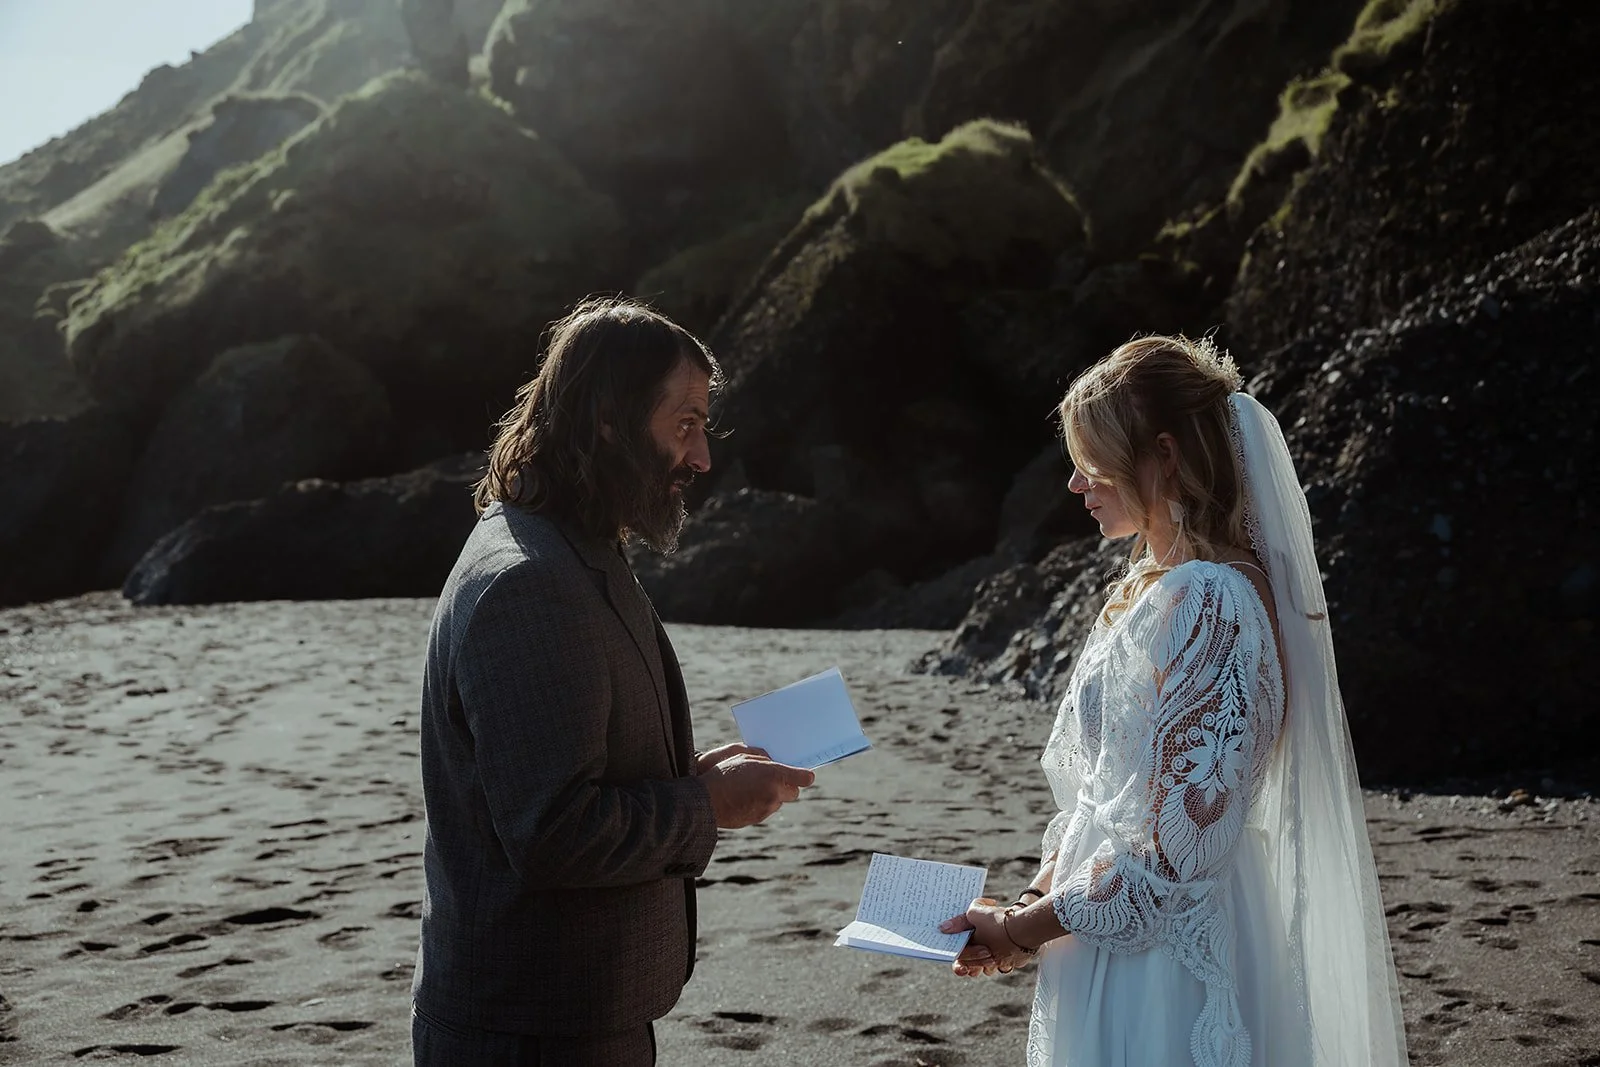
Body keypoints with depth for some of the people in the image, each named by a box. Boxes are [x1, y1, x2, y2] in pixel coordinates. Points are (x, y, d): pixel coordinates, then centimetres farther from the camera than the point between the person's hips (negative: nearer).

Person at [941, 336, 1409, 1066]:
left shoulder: (1209, 602, -19)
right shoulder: (1142, 590, 9)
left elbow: (1173, 848, -22)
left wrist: (1022, 930, -13)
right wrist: (1034, 903, 1)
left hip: (1172, 959, -8)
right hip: (1110, 953, 8)